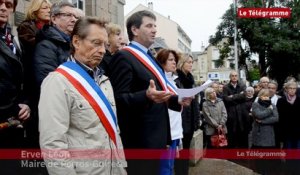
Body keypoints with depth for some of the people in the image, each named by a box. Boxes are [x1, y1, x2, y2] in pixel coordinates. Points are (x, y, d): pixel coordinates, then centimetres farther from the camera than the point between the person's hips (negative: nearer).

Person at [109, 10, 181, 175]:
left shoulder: (150, 58, 18)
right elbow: (119, 98, -19)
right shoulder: (123, 57, -12)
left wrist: (177, 100, 6)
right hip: (140, 139, -9)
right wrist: (146, 96, -35)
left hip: (157, 135, 9)